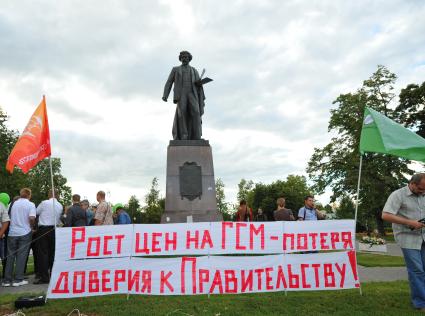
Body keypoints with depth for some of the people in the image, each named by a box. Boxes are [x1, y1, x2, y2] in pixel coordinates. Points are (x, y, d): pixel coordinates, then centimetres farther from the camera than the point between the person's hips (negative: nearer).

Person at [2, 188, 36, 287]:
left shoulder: (14, 204, 5)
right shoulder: (30, 205, -6)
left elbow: (9, 217, 9)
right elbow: (32, 218, -17)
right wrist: (31, 227, 0)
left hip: (12, 233, 3)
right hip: (25, 233, -3)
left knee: (10, 256, 10)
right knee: (21, 256, 3)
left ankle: (7, 280, 14)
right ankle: (18, 280, 4)